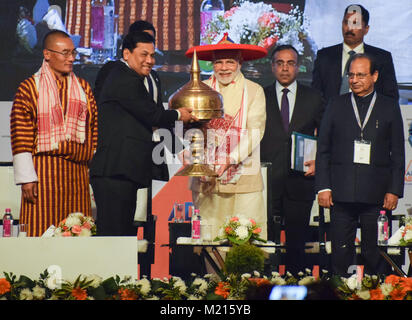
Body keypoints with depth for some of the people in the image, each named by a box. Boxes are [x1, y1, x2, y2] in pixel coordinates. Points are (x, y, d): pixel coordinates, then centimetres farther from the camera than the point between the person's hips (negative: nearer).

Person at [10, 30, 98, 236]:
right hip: (43, 172, -4)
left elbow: (94, 128, 15)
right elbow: (21, 136, -5)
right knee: (42, 234, -7)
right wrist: (26, 178, -11)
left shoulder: (84, 88, 15)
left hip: (77, 173, 4)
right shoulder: (29, 88, 0)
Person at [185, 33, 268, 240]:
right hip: (206, 178, 1)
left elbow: (255, 132, -2)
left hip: (243, 177, -1)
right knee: (207, 237, -2)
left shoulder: (254, 91, 7)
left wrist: (230, 160, -16)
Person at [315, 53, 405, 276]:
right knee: (340, 252, 0)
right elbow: (323, 150, 9)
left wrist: (394, 190, -1)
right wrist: (323, 187, -1)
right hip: (341, 193, 1)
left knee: (374, 254, 2)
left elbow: (398, 153, 8)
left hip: (376, 195, -1)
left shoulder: (390, 107, 8)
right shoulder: (336, 105, 10)